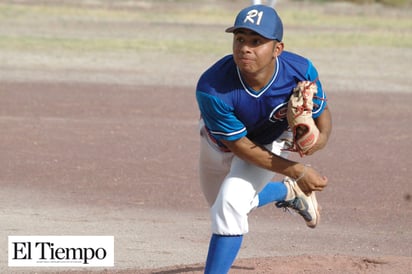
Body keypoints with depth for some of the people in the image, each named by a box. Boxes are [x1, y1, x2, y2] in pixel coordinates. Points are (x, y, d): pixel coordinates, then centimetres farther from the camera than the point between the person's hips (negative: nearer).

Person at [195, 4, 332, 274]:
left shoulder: (300, 72, -35)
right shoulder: (212, 89, -42)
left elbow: (322, 112, -15)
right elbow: (238, 145, -30)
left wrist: (321, 137, -40)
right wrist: (296, 171, -31)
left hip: (271, 142, -1)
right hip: (220, 143, 1)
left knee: (230, 202, -24)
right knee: (223, 207, 24)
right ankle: (286, 191, 52)